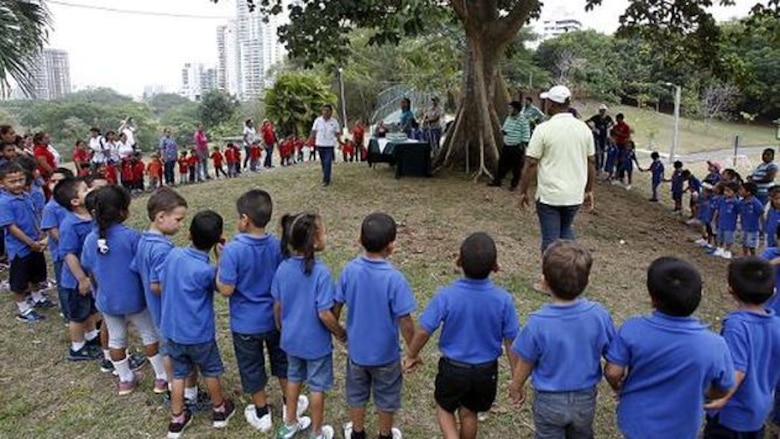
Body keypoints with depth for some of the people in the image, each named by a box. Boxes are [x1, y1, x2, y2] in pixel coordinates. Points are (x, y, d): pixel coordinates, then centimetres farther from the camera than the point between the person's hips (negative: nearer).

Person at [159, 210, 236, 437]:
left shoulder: (174, 254, -11)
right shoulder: (206, 271, -27)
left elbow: (162, 285, 3)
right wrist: (220, 255, -18)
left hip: (172, 329, 5)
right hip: (199, 334, -4)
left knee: (179, 374, 20)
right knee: (211, 372, 19)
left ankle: (176, 419, 32)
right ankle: (219, 410, 38)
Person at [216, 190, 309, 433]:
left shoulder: (233, 250, -25)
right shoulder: (277, 244, -11)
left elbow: (226, 290, -22)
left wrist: (219, 268, -6)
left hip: (246, 323, -3)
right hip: (274, 317, 4)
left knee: (252, 368, 17)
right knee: (281, 360, 23)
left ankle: (262, 414, 33)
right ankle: (290, 404, 39)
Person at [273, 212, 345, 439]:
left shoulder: (283, 268, -11)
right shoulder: (321, 272, -28)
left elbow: (277, 305, 0)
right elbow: (324, 314, -25)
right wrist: (341, 333, -8)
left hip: (291, 338, 5)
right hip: (316, 341, -5)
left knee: (294, 377, 26)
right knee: (317, 386, 15)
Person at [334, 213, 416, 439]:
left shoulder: (349, 270, -15)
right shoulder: (395, 278, -27)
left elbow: (336, 307, -4)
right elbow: (405, 322, -21)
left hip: (356, 349, 3)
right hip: (386, 353, -3)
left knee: (356, 395, 25)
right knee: (386, 398, 22)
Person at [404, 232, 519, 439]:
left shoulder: (446, 296, -24)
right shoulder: (503, 299, -19)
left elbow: (423, 331, -17)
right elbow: (511, 341, -10)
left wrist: (411, 355, 3)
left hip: (453, 368, -2)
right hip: (486, 370, 2)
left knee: (444, 408, 24)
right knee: (469, 413, 25)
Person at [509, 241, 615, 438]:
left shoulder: (538, 323, -29)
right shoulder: (599, 315, -23)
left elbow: (525, 364, -14)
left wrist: (515, 387, 7)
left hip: (549, 401, -2)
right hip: (585, 399, 2)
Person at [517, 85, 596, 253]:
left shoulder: (543, 129, -11)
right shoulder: (584, 128, 2)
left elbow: (530, 164, -11)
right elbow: (591, 162, 8)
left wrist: (523, 192, -1)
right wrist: (589, 191, 17)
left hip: (548, 195, -4)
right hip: (575, 195, 5)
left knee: (550, 238, 6)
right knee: (566, 231, 25)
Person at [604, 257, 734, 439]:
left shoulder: (632, 330, -27)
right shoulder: (714, 346, -25)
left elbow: (612, 373, -18)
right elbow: (723, 390, -8)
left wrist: (619, 389, 5)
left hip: (635, 420, 0)